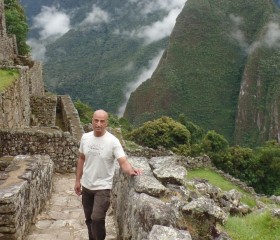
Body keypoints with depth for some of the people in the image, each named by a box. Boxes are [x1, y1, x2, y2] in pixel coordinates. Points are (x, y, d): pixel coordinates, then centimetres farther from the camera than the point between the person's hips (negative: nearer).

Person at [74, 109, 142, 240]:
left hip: (103, 187, -5)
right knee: (89, 219, 18)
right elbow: (81, 159, 9)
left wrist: (131, 170, -49)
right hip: (86, 186, 5)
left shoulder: (113, 141, -18)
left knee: (97, 219, -16)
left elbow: (123, 162, -27)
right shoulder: (85, 137, -3)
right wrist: (78, 180, 11)